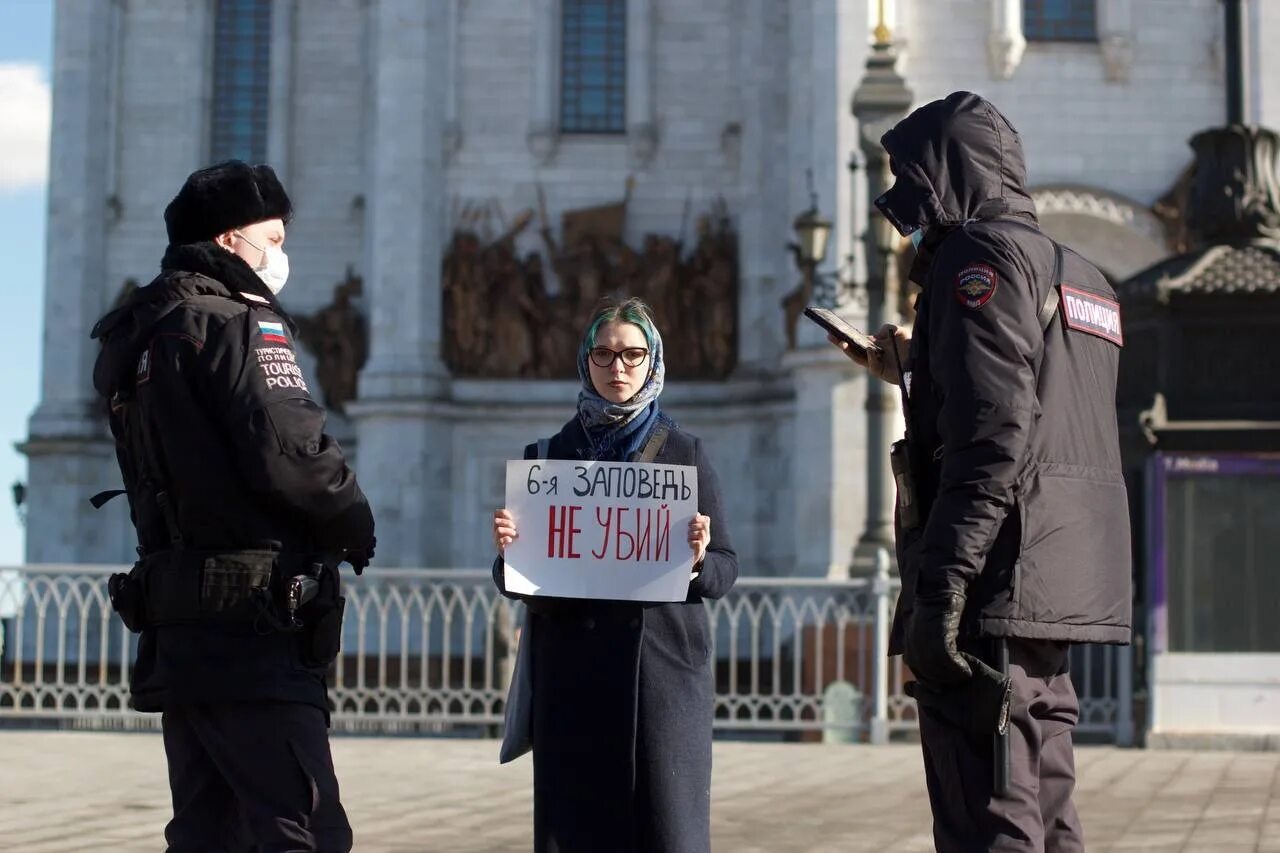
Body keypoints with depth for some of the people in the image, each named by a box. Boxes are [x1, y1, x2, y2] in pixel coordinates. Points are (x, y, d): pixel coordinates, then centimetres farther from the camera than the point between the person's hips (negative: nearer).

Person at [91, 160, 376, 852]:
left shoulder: (139, 339, 18)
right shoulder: (240, 324, -9)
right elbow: (289, 453, -20)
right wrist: (356, 524, -3)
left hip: (177, 631, 9)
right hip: (249, 628, -9)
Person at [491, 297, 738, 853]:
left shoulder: (684, 453, 7)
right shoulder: (547, 456, 10)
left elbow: (725, 572, 5)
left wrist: (696, 559, -16)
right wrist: (508, 551, -12)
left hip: (663, 666, -1)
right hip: (572, 672, 1)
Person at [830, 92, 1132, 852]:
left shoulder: (983, 252, -6)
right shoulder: (1081, 276, 22)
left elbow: (992, 438, -18)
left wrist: (941, 582, -21)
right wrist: (917, 376, 32)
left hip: (1000, 582, -10)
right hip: (1060, 590, 10)